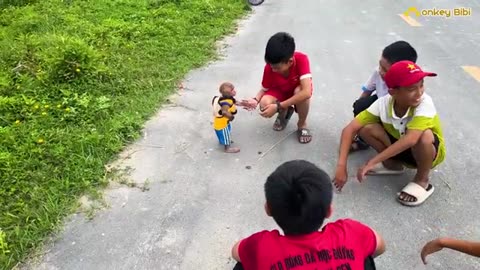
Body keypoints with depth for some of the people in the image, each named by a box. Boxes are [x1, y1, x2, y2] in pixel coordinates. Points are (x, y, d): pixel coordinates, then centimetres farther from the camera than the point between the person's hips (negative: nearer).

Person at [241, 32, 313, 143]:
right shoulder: (269, 68, -26)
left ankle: (302, 124, -8)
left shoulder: (301, 59, -36)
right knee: (265, 104, -30)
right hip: (280, 92, 2)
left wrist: (278, 106, -44)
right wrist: (256, 100, -35)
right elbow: (264, 89, -10)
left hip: (298, 93, -2)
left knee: (299, 91, -39)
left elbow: (307, 92, -44)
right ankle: (285, 112, 8)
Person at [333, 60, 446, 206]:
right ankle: (392, 164, 5)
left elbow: (410, 139, -46)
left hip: (430, 151, -3)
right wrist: (341, 165, -34)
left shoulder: (425, 103, -33)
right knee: (366, 128, -21)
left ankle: (422, 181, -10)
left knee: (424, 136, -38)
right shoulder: (383, 103, -23)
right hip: (400, 149, 3)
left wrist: (372, 162, -44)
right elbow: (350, 129, -25)